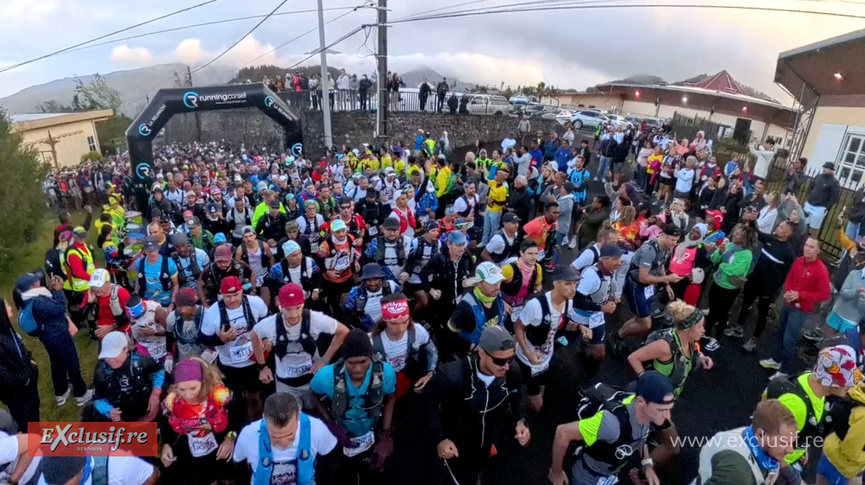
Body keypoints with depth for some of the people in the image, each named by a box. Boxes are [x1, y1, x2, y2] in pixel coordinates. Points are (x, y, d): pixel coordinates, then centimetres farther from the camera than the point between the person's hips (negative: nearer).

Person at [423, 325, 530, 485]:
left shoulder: (512, 373, -26)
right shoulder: (453, 376, -39)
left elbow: (516, 398, -2)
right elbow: (428, 400, -19)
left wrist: (520, 421, -18)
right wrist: (440, 438, -23)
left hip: (486, 440, 5)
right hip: (456, 443, -5)